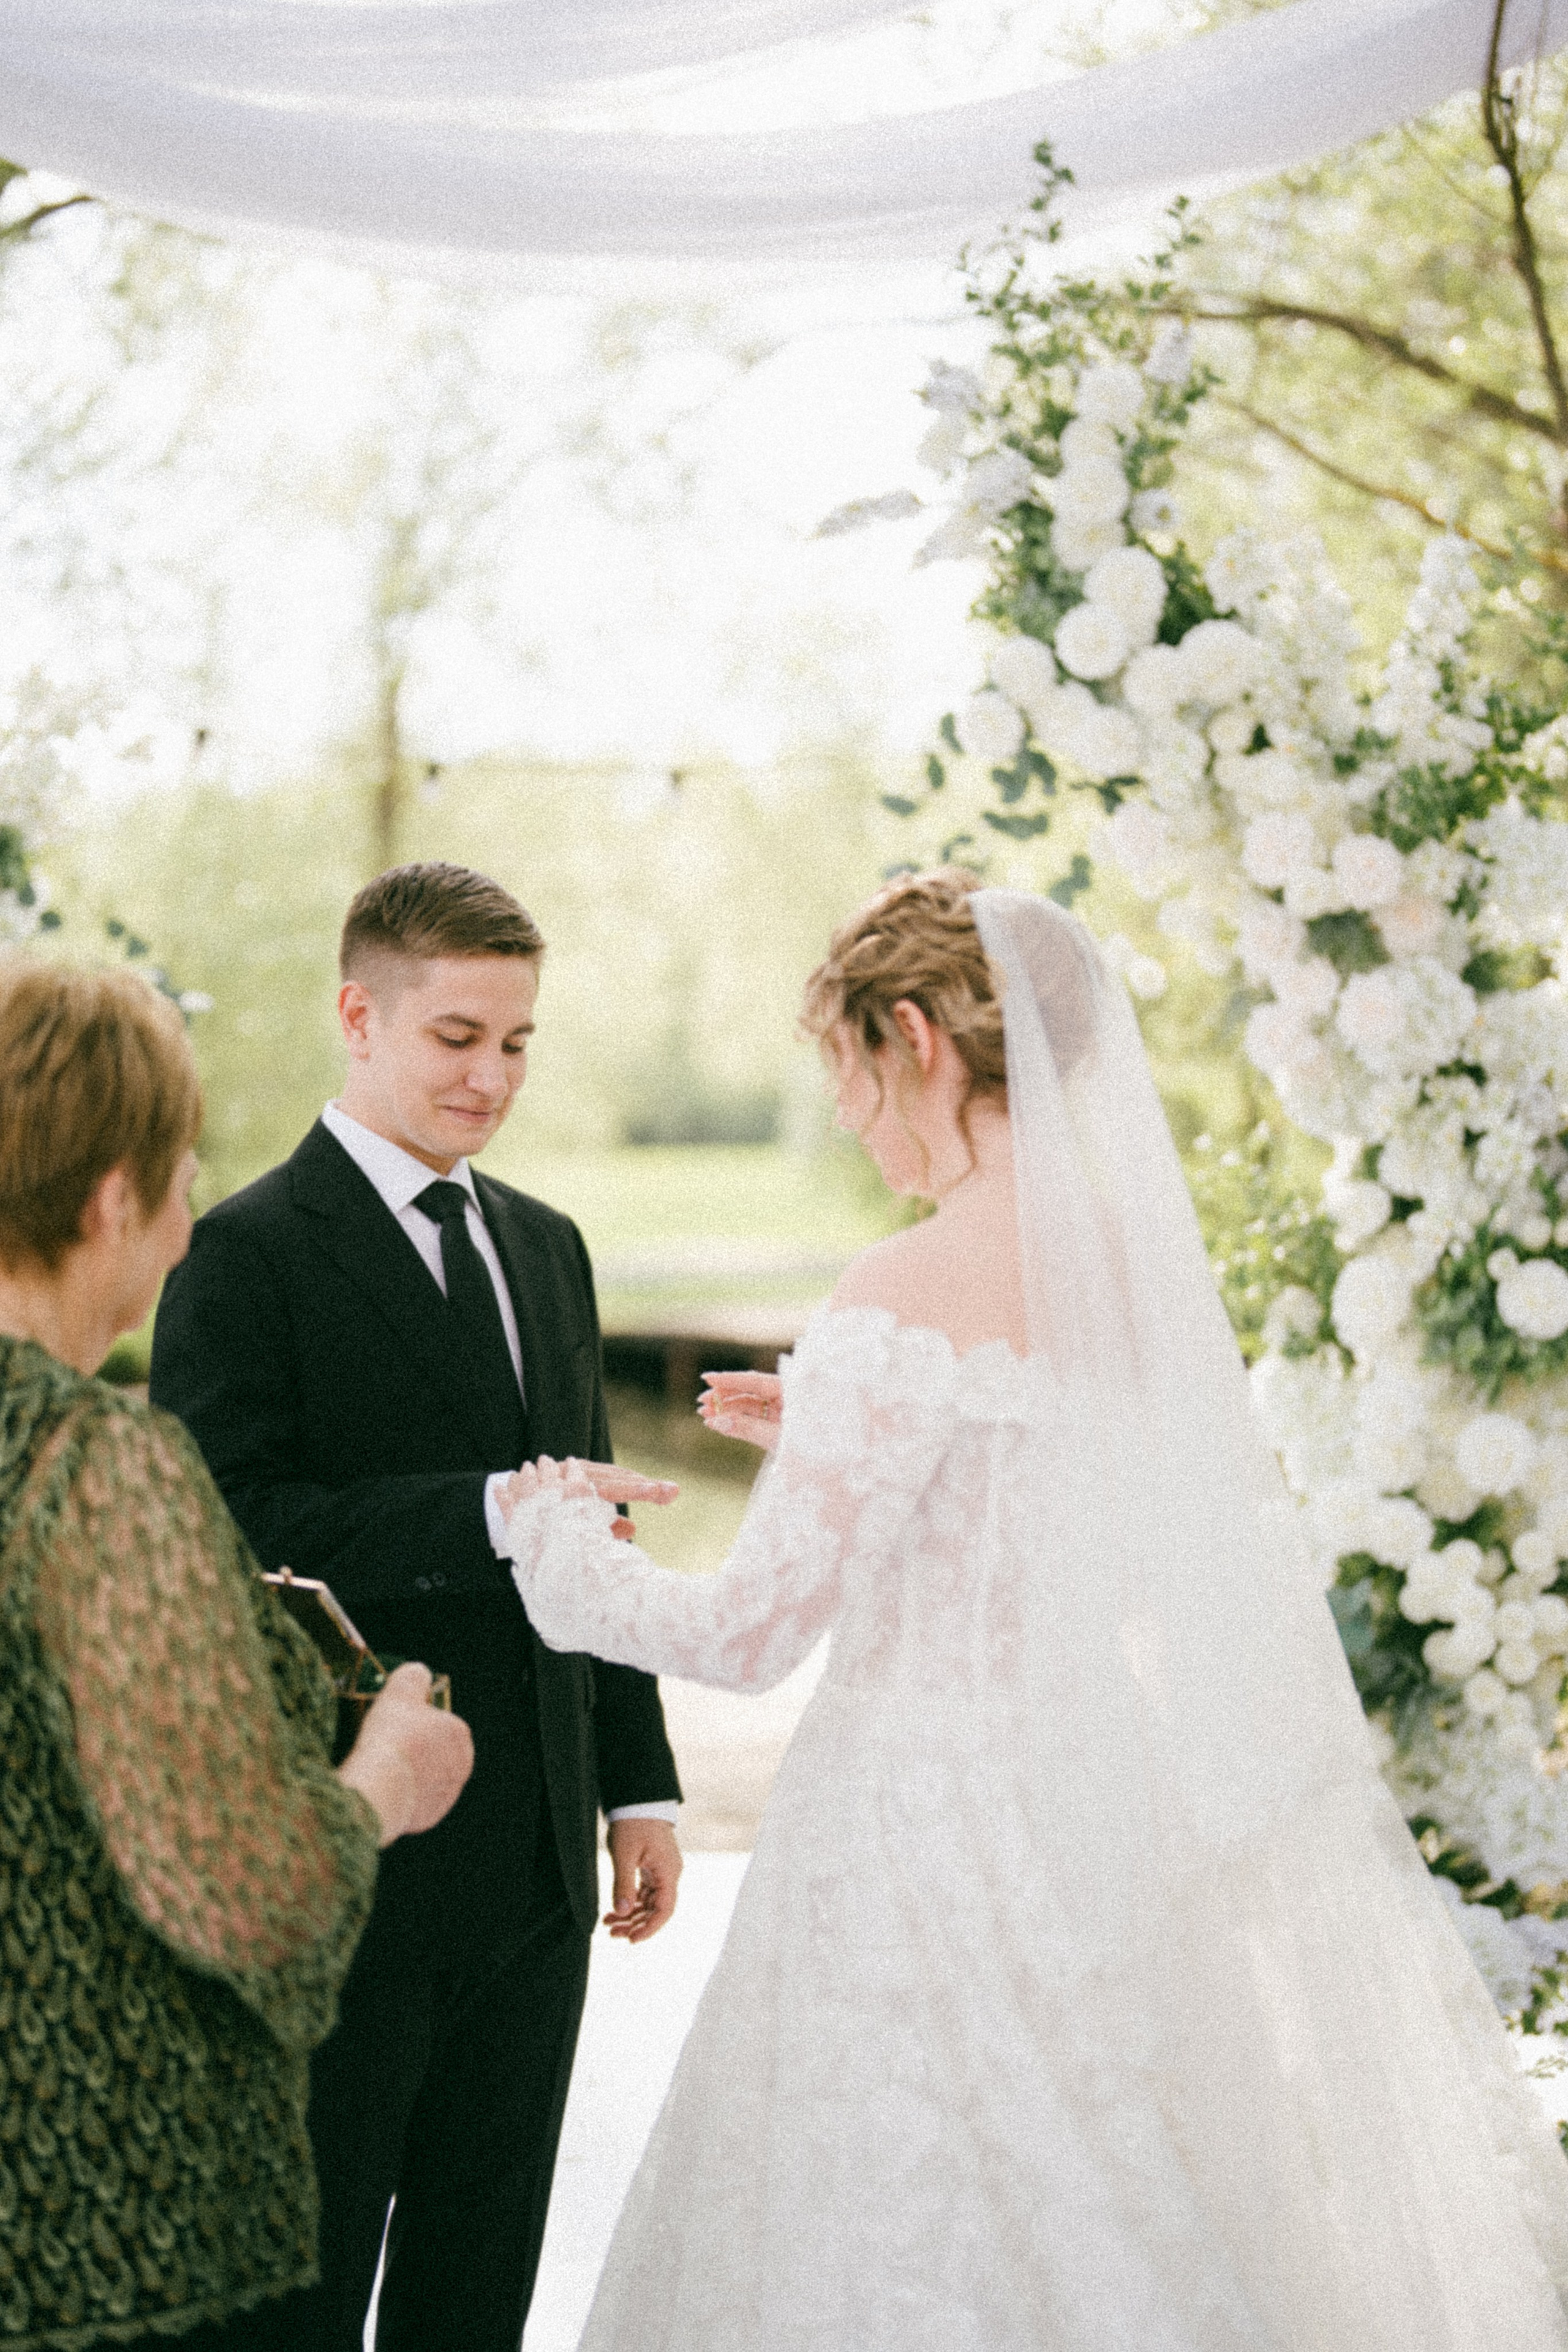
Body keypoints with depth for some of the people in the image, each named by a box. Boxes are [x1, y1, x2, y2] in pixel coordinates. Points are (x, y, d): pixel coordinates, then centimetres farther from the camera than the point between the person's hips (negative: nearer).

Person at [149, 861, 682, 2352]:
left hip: (535, 1872, 6)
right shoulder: (247, 1254, -10)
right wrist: (489, 1512, -28)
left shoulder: (546, 1248, 13)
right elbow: (231, 1533, -21)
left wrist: (638, 1783, 15)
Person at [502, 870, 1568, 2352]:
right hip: (1112, 1822, 8)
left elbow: (751, 1632, -18)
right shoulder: (1147, 1259, 3)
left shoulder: (907, 1298, -19)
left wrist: (555, 1536, -1)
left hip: (936, 1834, -8)